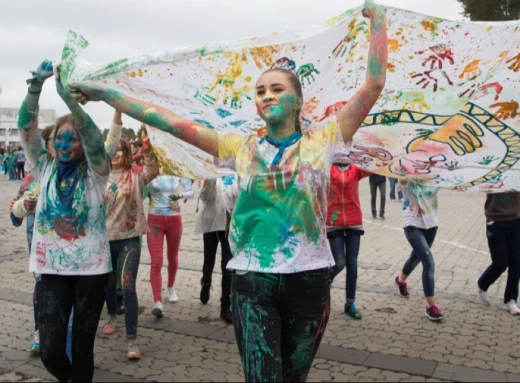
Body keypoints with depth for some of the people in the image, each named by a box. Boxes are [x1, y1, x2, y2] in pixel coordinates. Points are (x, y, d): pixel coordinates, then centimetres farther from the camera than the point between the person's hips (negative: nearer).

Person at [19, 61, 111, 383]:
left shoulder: (95, 173, -3)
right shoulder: (46, 170, 4)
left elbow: (93, 136, -21)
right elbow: (27, 129, -7)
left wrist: (69, 97, -34)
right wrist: (36, 87, -23)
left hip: (91, 268, -2)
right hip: (53, 269, 2)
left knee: (82, 346, 7)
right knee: (50, 350, -2)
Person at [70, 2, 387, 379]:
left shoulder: (320, 140, -1)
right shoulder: (241, 147, 4)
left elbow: (375, 84, -3)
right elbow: (172, 121, 0)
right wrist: (104, 93, -1)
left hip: (309, 278, 0)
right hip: (252, 280, 1)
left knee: (294, 375, 16)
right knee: (262, 376, -2)